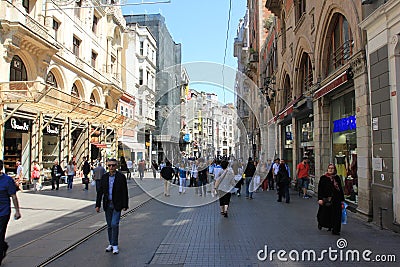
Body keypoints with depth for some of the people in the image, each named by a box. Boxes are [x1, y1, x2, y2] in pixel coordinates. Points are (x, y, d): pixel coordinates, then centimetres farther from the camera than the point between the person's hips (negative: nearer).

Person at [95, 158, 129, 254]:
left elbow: (124, 192, -5)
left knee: (114, 224, -10)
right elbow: (100, 191, 8)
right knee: (109, 225, 12)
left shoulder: (121, 177, -6)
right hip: (107, 204, 4)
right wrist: (98, 205, 5)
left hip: (117, 205, -4)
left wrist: (125, 205, -7)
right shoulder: (104, 177, 5)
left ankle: (115, 245, 1)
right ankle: (111, 244, 25)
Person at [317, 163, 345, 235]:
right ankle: (321, 223, 38)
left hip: (336, 200, 2)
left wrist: (342, 200, 7)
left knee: (336, 215, -2)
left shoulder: (337, 178, 6)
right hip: (326, 199, -2)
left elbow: (340, 189, 9)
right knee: (325, 214, 7)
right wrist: (320, 199, -12)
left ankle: (335, 230, 8)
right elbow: (320, 189, -4)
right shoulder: (323, 178, -2)